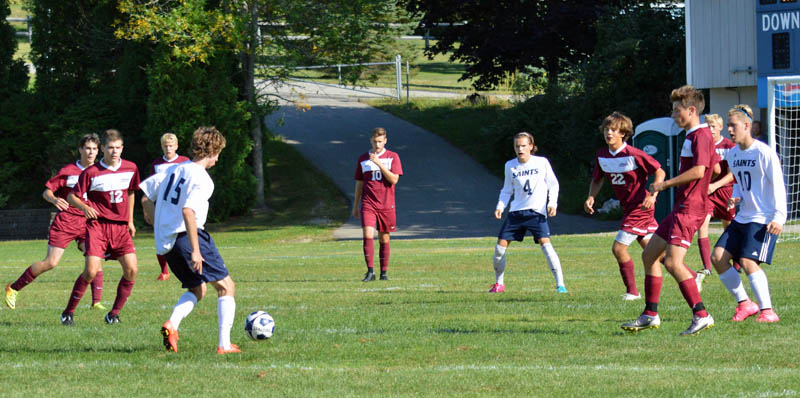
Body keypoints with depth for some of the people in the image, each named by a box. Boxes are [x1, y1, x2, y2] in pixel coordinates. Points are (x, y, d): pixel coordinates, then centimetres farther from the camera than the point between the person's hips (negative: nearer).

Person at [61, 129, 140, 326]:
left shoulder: (131, 169, 4)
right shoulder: (91, 173, -9)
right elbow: (72, 196, -3)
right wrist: (84, 207, -23)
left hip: (121, 226, 4)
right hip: (97, 225, -4)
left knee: (131, 269, -11)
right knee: (91, 271, -16)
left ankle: (114, 313, 4)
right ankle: (68, 312, 1)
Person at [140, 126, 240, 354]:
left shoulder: (174, 170, 13)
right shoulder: (201, 178, -11)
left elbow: (146, 197, 17)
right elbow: (188, 210, -25)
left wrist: (158, 226, 29)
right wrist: (195, 251, -26)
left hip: (166, 243, 8)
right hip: (186, 236, -8)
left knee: (197, 290, 21)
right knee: (225, 286, 4)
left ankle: (172, 324, -6)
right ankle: (224, 344, -3)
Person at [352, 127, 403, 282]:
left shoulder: (393, 157, 3)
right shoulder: (363, 159, 9)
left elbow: (394, 179, -10)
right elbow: (359, 184, 16)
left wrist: (379, 163, -17)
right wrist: (355, 207, 15)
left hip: (386, 205, -1)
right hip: (368, 204, 1)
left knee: (384, 238, 5)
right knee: (368, 235, -15)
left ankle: (384, 272, 16)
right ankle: (370, 271, -15)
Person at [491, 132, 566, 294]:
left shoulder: (542, 162, -3)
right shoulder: (510, 166, 6)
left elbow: (553, 185, 5)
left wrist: (552, 203, -9)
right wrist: (500, 206, 1)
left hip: (536, 211, -4)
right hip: (516, 212, 4)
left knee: (545, 242, -21)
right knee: (500, 245, -2)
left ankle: (560, 284, -18)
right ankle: (499, 283, 17)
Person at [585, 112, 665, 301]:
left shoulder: (633, 154, -19)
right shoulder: (602, 155, 3)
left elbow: (659, 172, -13)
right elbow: (597, 180, 17)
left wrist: (653, 195, -23)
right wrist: (591, 197, -1)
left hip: (640, 206, -8)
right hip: (628, 207, 8)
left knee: (619, 248, -11)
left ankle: (632, 291, 2)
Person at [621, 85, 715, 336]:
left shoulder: (701, 135, -13)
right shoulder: (693, 136, 18)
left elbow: (699, 170, -25)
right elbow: (716, 169, 27)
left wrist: (665, 184, -16)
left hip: (689, 209, -11)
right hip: (681, 208, 11)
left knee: (673, 262, -19)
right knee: (649, 255, 14)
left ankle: (701, 316, -18)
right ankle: (650, 315, 19)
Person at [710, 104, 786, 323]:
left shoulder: (764, 153, -13)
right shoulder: (733, 154, 10)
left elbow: (778, 186, -12)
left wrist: (779, 217, -19)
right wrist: (735, 199, 3)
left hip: (763, 218, -8)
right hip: (742, 217, 8)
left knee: (748, 261, -22)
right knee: (718, 257, -4)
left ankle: (768, 311, -14)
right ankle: (744, 304, 7)